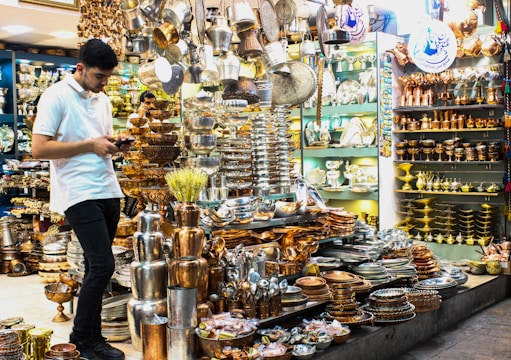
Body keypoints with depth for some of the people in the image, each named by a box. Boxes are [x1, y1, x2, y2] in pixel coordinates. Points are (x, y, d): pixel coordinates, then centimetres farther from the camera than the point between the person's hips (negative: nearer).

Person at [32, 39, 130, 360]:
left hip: (108, 191, 8)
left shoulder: (103, 100, 17)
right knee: (103, 265, -11)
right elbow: (39, 148, -14)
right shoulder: (57, 96, -7)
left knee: (98, 266, 11)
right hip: (79, 194, -8)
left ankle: (84, 333, 23)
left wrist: (115, 145, 4)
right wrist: (91, 145, -14)